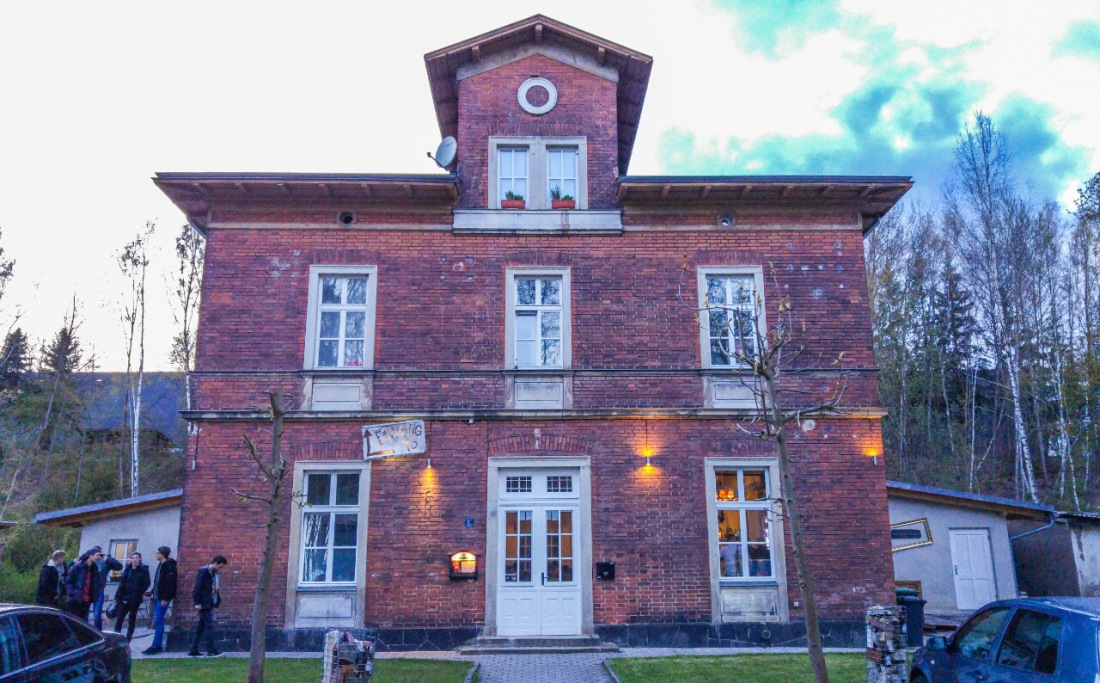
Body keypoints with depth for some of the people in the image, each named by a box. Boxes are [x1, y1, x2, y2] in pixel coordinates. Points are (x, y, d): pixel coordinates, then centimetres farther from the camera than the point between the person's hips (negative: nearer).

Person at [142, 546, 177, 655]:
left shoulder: (169, 565, -14)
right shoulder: (161, 564, 15)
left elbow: (170, 583, -19)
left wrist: (165, 598, -21)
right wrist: (153, 593, 13)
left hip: (163, 598, -9)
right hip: (157, 597, 9)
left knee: (158, 621, -9)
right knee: (157, 621, 10)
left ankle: (156, 646, -7)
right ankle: (158, 645, 14)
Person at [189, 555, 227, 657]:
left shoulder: (214, 573, 14)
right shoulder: (203, 572, -12)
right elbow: (197, 588, -16)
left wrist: (217, 600, 8)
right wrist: (197, 603, -18)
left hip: (210, 604, 9)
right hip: (204, 604, -9)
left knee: (201, 627, 10)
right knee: (209, 626, -5)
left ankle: (193, 650, 15)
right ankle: (211, 650, -1)